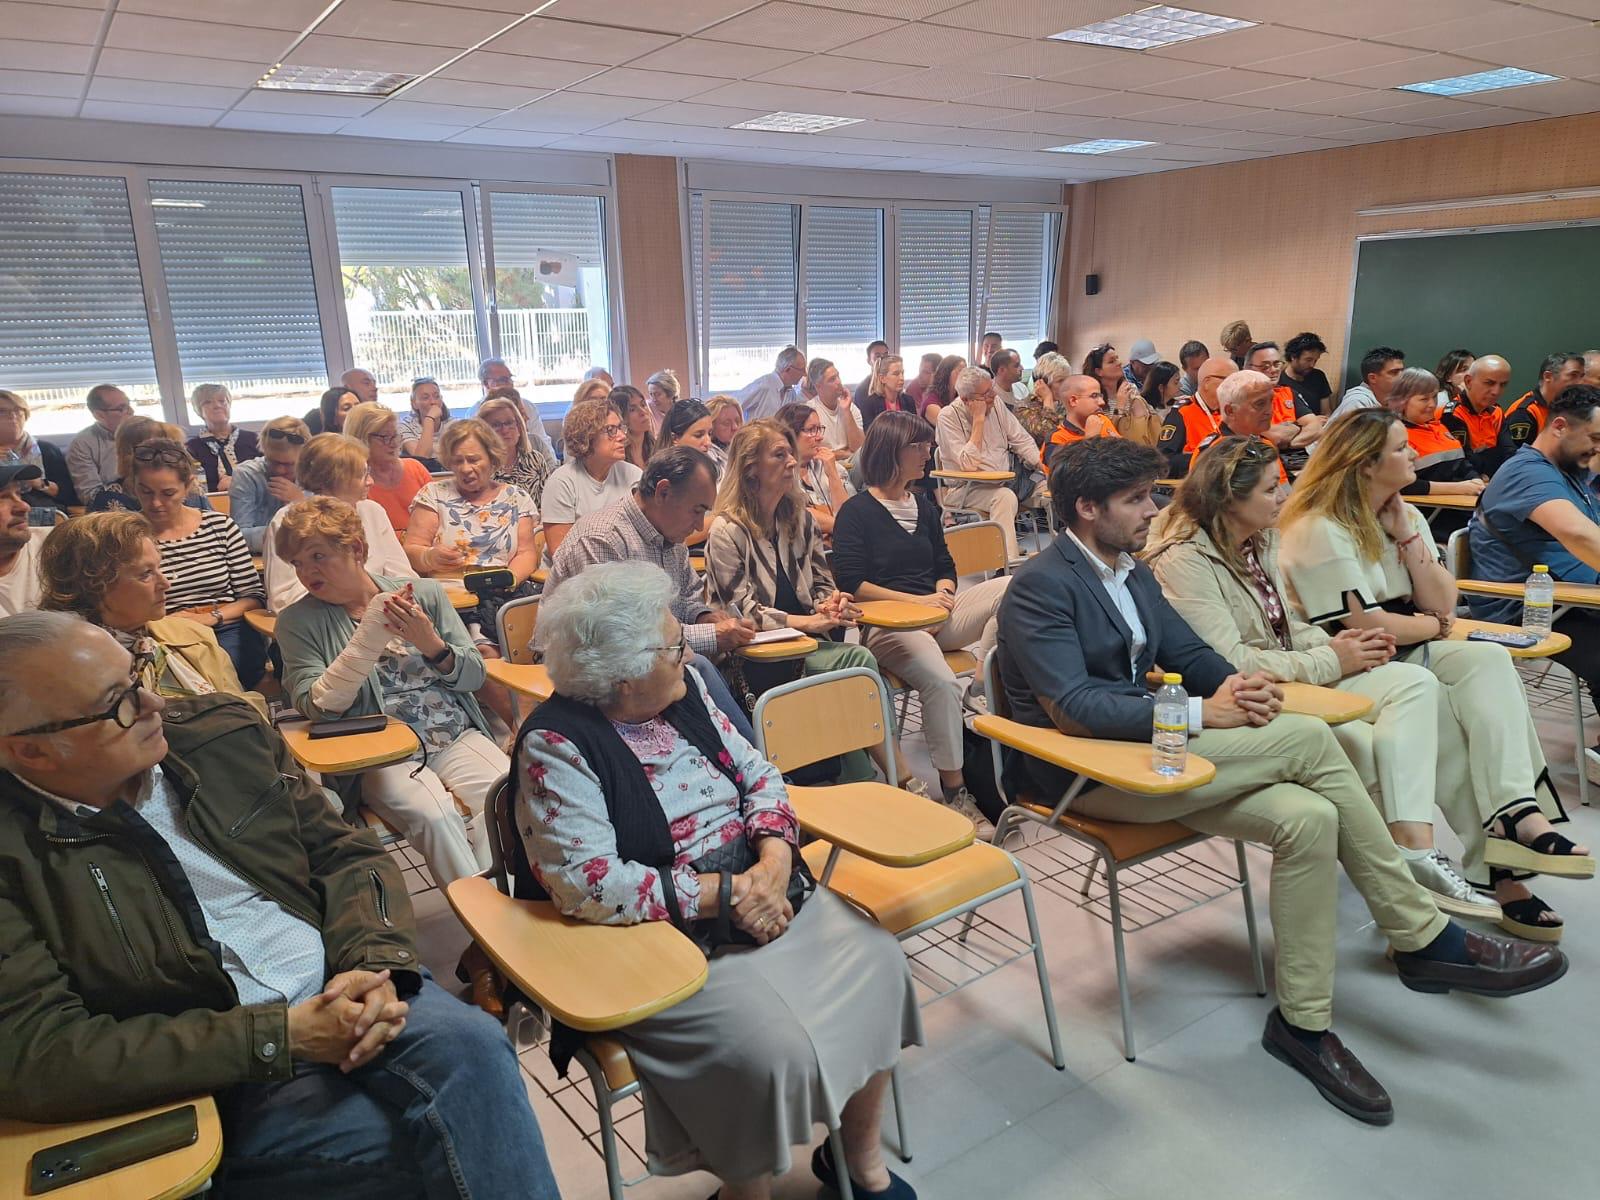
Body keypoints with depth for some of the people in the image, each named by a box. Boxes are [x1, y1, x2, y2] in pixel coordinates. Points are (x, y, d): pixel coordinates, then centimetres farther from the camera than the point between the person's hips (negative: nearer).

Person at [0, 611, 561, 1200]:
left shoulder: (220, 730, 4)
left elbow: (348, 854, 7)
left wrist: (376, 965, -13)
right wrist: (283, 1036, -20)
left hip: (345, 990, 4)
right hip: (209, 1078, -4)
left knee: (471, 1045, -27)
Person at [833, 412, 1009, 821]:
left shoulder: (923, 505, 20)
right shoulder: (857, 510, 0)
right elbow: (850, 583, -9)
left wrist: (943, 594, -2)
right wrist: (917, 600, -14)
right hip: (886, 624, -6)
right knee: (941, 681, -35)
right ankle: (953, 788, -22)